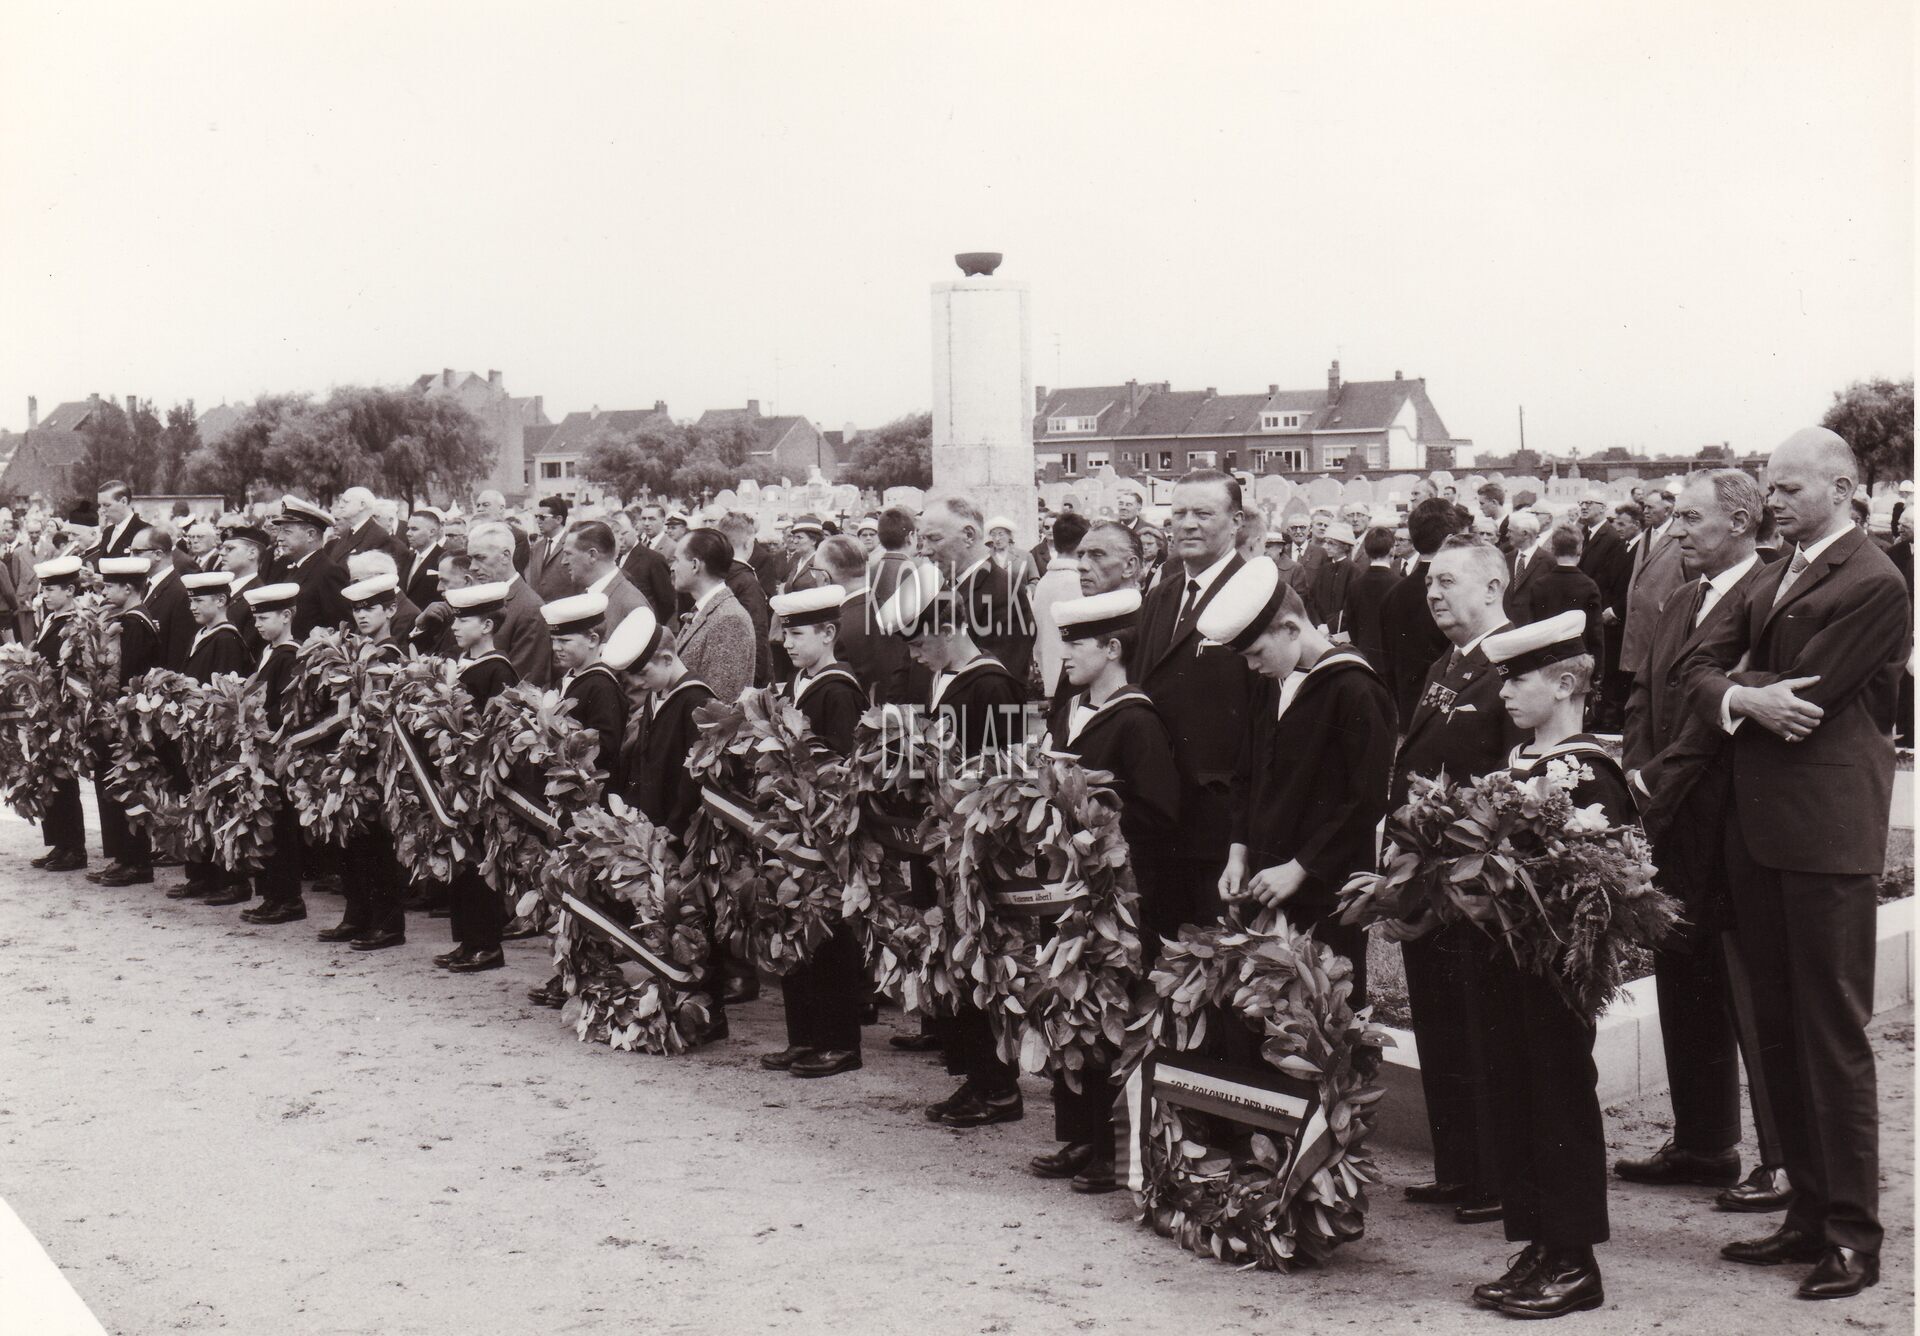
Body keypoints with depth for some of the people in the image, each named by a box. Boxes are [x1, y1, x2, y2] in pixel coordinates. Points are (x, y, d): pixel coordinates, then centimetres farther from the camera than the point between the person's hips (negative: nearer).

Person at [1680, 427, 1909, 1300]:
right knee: (1777, 1029, 13)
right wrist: (1744, 698, -11)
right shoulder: (1774, 578, 16)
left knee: (1833, 1032, -4)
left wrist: (1737, 692, -1)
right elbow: (1701, 667, 8)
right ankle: (1809, 1212, 23)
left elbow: (1802, 698, -16)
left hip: (1826, 829, -9)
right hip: (1762, 829, 9)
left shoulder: (1873, 585, -11)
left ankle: (1853, 1236, 4)